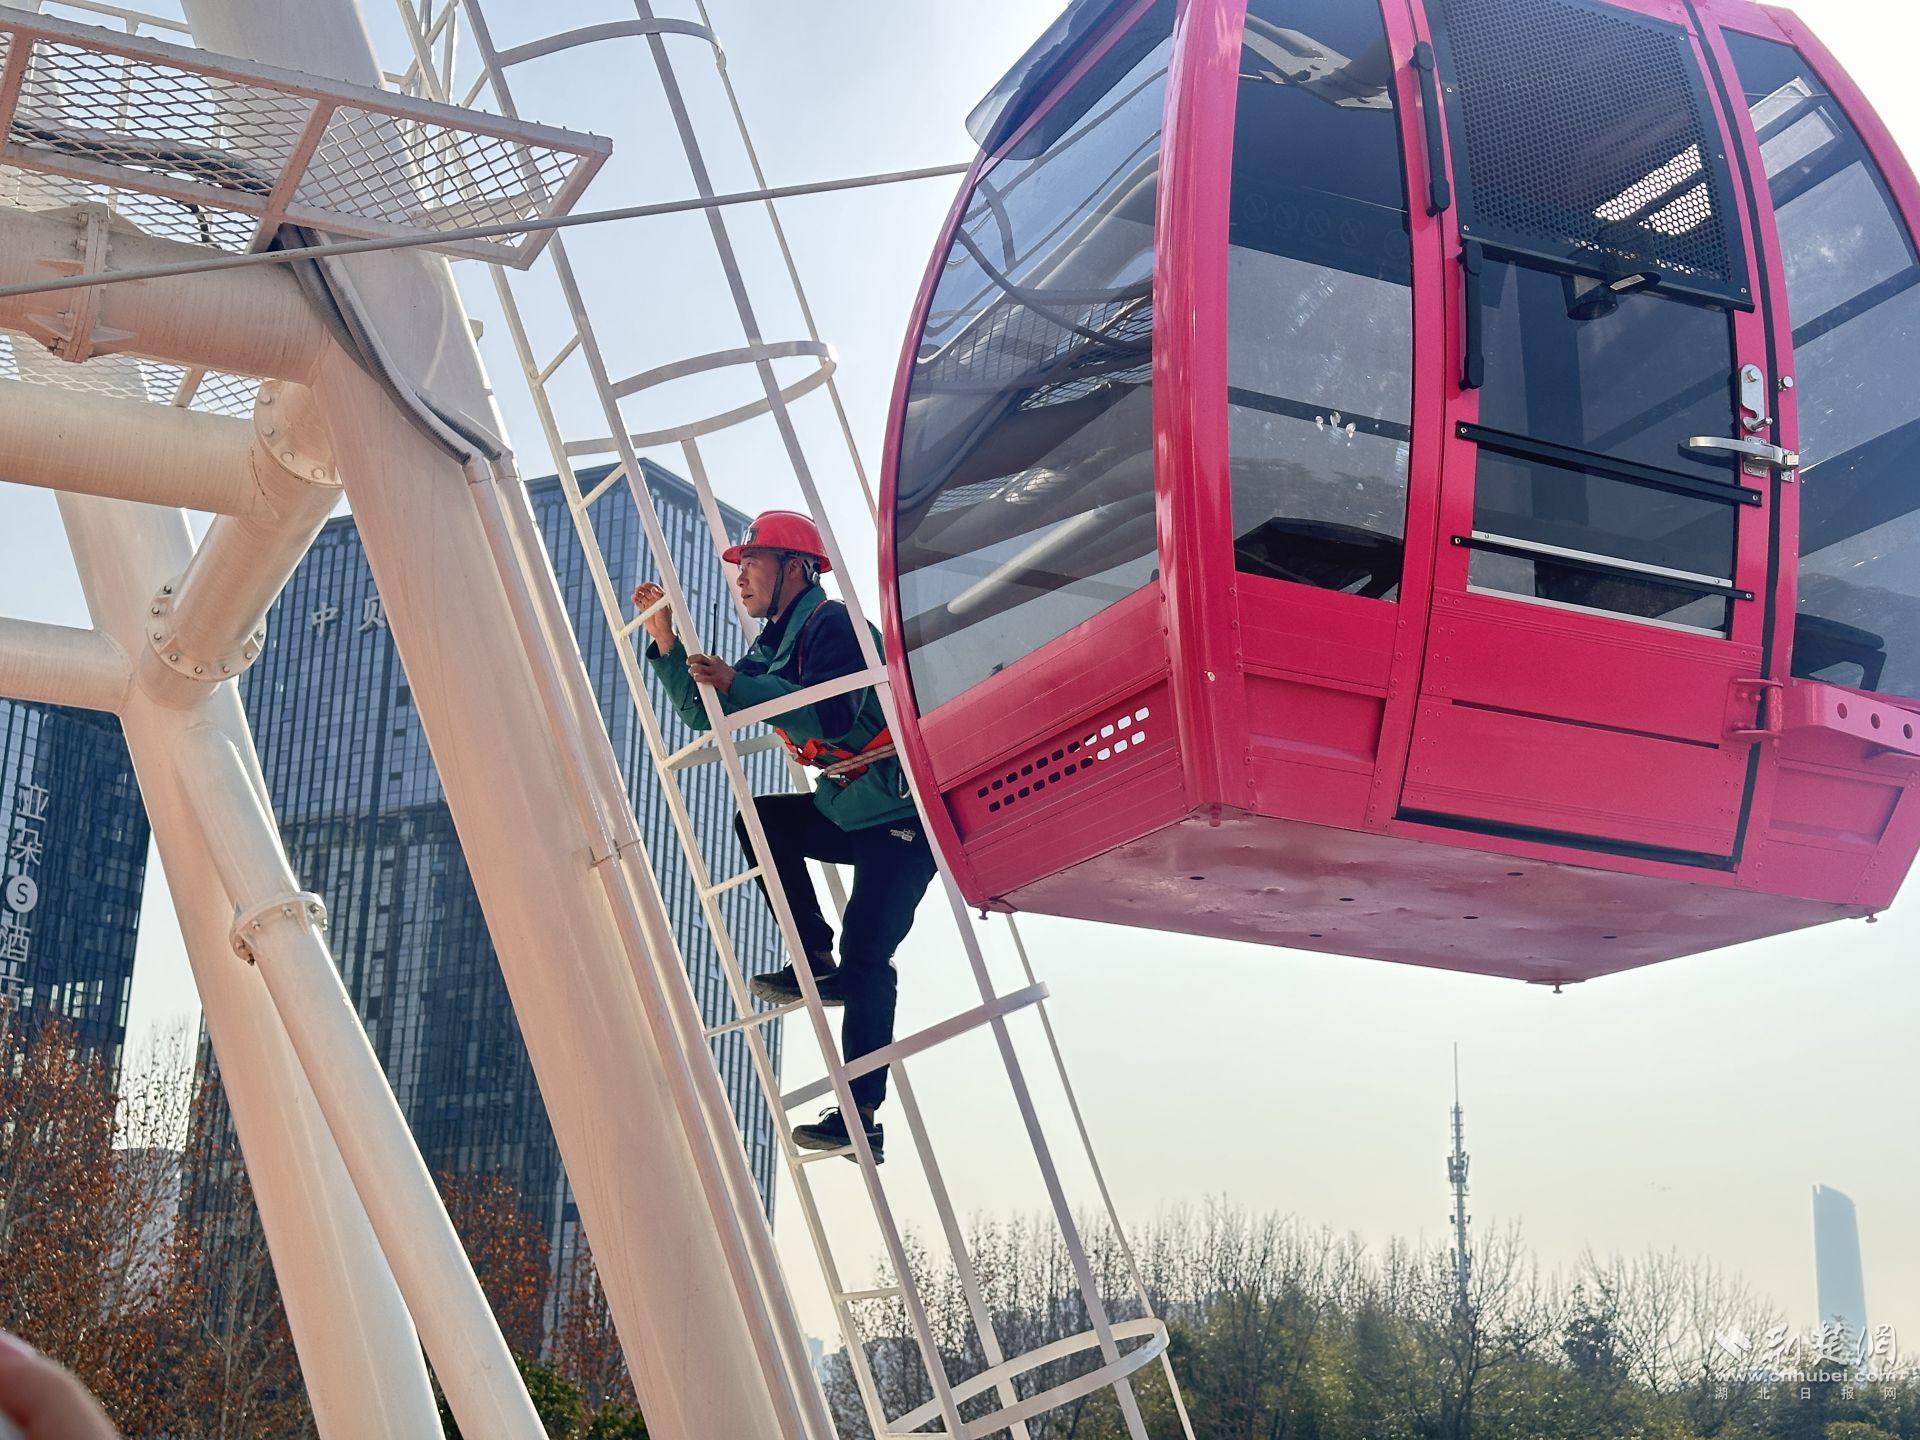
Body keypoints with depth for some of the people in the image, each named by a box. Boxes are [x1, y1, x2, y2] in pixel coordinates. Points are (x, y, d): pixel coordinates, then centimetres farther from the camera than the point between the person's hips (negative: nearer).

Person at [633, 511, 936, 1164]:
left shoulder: (832, 624, -15)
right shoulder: (772, 647, 13)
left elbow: (831, 716, -31)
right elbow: (702, 713, 14)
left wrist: (736, 684, -28)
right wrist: (665, 642, 3)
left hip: (902, 814, -9)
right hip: (849, 810, 9)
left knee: (865, 956, -14)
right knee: (757, 819, -1)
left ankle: (861, 1116, -13)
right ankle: (818, 960, -2)